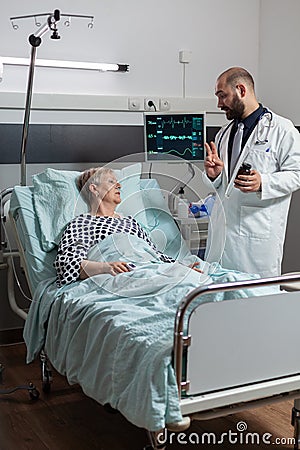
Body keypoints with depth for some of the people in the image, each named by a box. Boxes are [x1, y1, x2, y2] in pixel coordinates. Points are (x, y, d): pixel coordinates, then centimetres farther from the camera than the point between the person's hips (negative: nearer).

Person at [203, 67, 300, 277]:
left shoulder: (282, 129, -1)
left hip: (260, 234, -6)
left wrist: (263, 183, -22)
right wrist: (213, 174, 2)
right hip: (223, 231, 6)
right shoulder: (225, 133, 20)